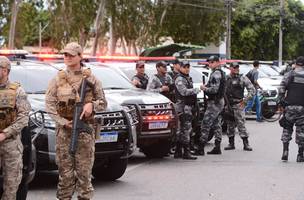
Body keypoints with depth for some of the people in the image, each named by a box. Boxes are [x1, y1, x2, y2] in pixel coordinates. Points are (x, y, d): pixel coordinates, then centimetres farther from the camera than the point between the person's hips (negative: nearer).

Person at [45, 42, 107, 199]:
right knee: (65, 171, 1)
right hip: (64, 129, 0)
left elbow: (103, 103, 11)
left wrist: (92, 104, -11)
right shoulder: (58, 79, 8)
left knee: (84, 171, -1)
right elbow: (49, 104, 2)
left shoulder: (91, 78, 8)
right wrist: (63, 122, -9)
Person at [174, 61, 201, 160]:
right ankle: (186, 152, -14)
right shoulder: (179, 79, -10)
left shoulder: (188, 78, 21)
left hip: (188, 106, 10)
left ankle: (178, 152, 16)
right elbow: (184, 91, -22)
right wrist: (196, 90, -12)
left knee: (180, 129, 12)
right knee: (186, 129, -13)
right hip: (183, 106, -10)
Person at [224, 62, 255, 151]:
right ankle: (231, 143, 17)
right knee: (230, 125, 9)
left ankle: (246, 144, -6)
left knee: (241, 124, -9)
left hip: (238, 105, -5)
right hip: (228, 105, 5)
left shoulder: (243, 78, -2)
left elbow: (252, 90, -3)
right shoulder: (226, 78, 10)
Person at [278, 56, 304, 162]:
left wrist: (281, 102, -1)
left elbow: (281, 90, -6)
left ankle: (285, 152, 1)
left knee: (287, 129, 11)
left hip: (290, 106, 0)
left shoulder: (289, 75, 2)